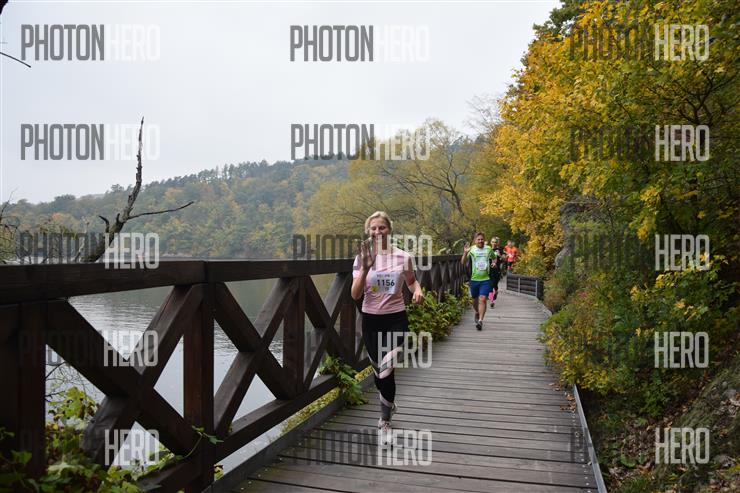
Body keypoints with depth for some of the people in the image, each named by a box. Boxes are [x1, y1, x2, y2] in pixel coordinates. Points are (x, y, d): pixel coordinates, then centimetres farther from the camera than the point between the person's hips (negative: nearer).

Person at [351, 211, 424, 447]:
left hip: (396, 319, -2)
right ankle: (389, 404, 45)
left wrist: (418, 290, -9)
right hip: (370, 319, 2)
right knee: (378, 370, 14)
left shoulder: (403, 257, -4)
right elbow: (355, 295, -12)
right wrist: (366, 268, -25)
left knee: (385, 370, -14)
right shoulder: (362, 258, -4)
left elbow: (411, 281, 14)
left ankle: (385, 421, 6)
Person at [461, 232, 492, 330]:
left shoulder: (488, 248, 3)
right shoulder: (471, 249, -4)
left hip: (485, 279, 0)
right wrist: (465, 253, -28)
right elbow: (463, 262, -12)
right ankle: (477, 313, 44)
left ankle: (480, 321, -14)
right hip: (474, 279, 0)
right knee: (475, 299, 15)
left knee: (482, 299, -13)